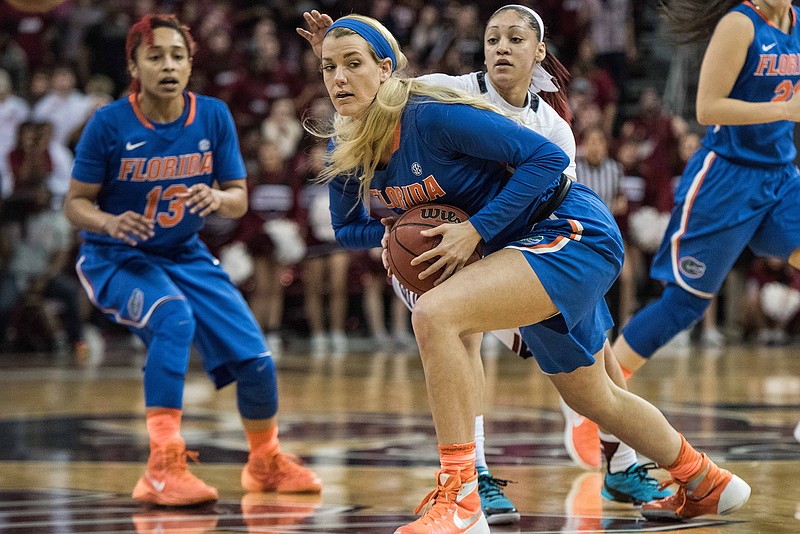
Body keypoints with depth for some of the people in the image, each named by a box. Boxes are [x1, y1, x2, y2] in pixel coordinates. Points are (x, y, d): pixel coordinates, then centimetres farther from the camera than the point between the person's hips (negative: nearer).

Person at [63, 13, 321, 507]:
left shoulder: (213, 116, -8)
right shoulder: (110, 124, -17)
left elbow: (239, 198, -1)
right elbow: (76, 202, -10)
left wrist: (218, 198, -25)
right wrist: (111, 222, -31)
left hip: (186, 256, 4)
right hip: (116, 259, -4)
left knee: (255, 359, -3)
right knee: (174, 317, -35)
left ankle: (266, 462, 28)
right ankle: (163, 470, -32)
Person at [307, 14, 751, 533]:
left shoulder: (433, 115, -24)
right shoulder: (347, 153, -2)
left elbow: (547, 157, -23)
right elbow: (347, 227, 14)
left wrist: (475, 230, -26)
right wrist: (390, 233, -8)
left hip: (572, 232, -9)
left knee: (435, 312, -29)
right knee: (592, 398, 24)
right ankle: (706, 483, 48)